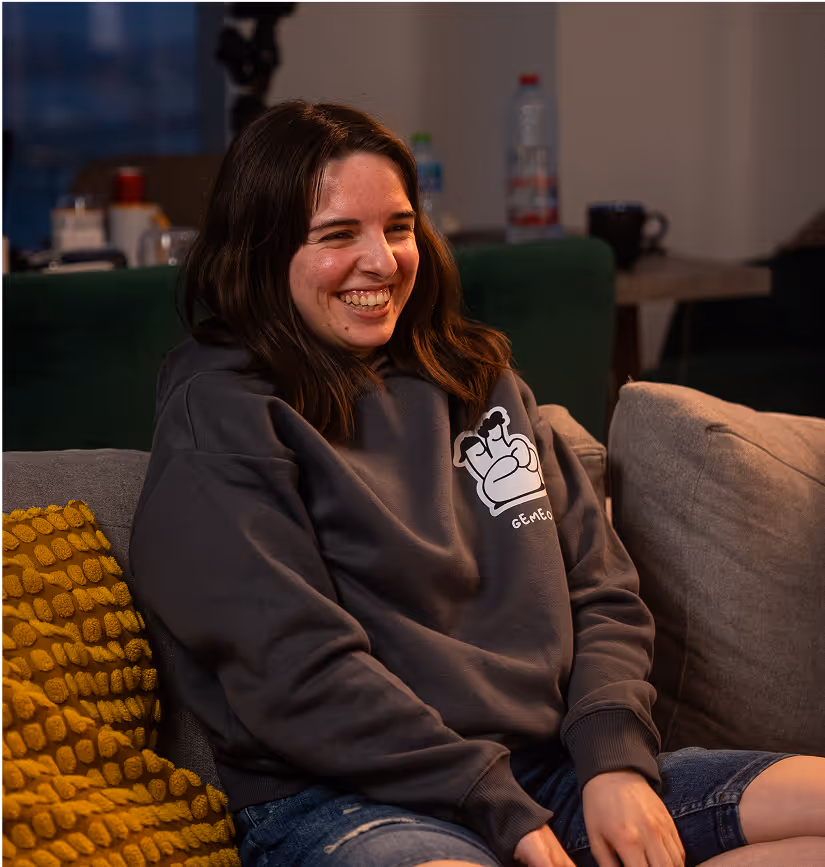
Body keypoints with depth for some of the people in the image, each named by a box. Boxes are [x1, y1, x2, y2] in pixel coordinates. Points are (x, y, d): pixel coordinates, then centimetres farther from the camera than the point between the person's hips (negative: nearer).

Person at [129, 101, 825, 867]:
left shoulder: (479, 383, 20)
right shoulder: (220, 423, 0)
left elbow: (603, 595, 17)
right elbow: (299, 674, -10)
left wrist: (615, 760, -3)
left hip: (550, 768, 7)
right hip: (346, 799, -7)